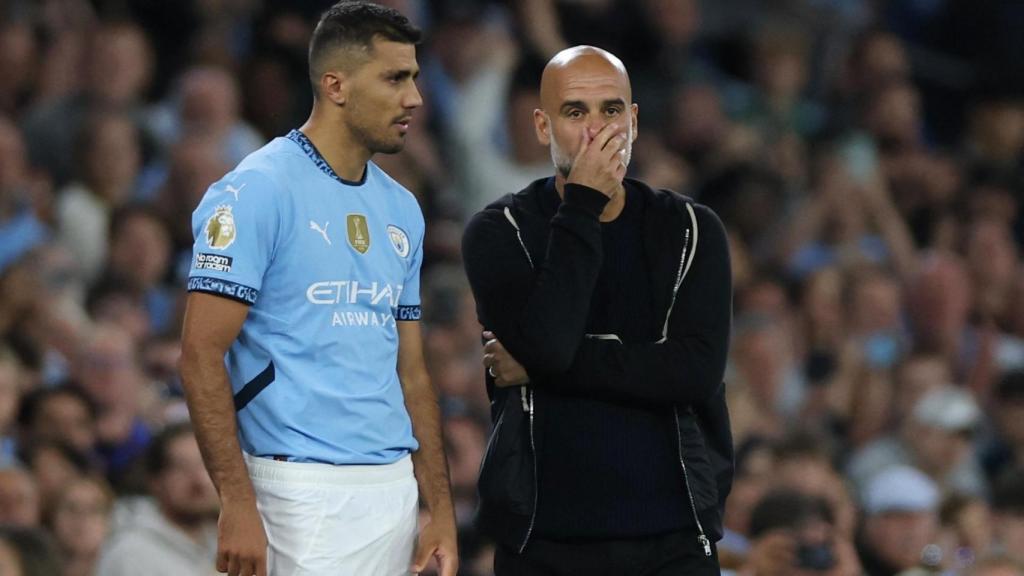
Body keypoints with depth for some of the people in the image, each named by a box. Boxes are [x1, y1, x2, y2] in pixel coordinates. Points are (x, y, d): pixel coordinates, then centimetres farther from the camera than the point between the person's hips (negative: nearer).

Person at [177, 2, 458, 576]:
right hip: (304, 491, -7)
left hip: (394, 486, 7)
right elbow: (202, 355, -13)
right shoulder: (259, 191, -8)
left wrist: (442, 510, 13)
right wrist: (239, 506, -19)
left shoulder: (401, 209, 16)